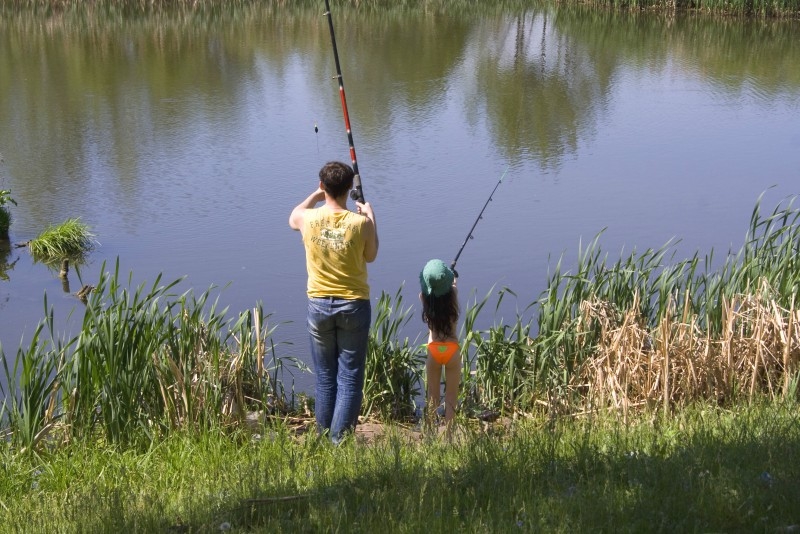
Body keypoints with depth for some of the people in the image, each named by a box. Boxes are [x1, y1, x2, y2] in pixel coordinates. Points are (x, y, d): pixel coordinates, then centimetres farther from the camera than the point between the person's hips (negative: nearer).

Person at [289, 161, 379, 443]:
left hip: (319, 304, 2)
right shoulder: (360, 223, -14)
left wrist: (317, 195, 29)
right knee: (350, 377, 4)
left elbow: (292, 218, 19)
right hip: (353, 304, -2)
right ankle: (340, 440, 3)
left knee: (324, 376, 13)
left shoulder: (309, 219, -8)